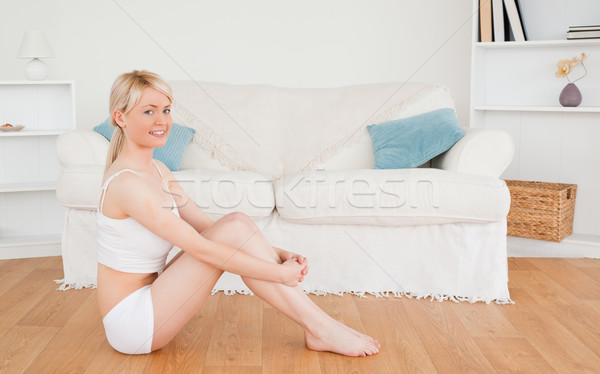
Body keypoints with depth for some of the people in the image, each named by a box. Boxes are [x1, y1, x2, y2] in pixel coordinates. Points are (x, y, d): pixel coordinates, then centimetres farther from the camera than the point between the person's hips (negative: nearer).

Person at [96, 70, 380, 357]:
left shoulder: (157, 170, 8)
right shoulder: (127, 183, -21)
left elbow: (206, 227, 5)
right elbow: (202, 249, -24)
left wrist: (276, 254, -5)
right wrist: (279, 273, -20)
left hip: (149, 298, 8)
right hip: (131, 322, -8)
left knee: (237, 223, -9)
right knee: (234, 229, -19)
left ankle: (317, 325, -9)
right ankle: (320, 329, -13)